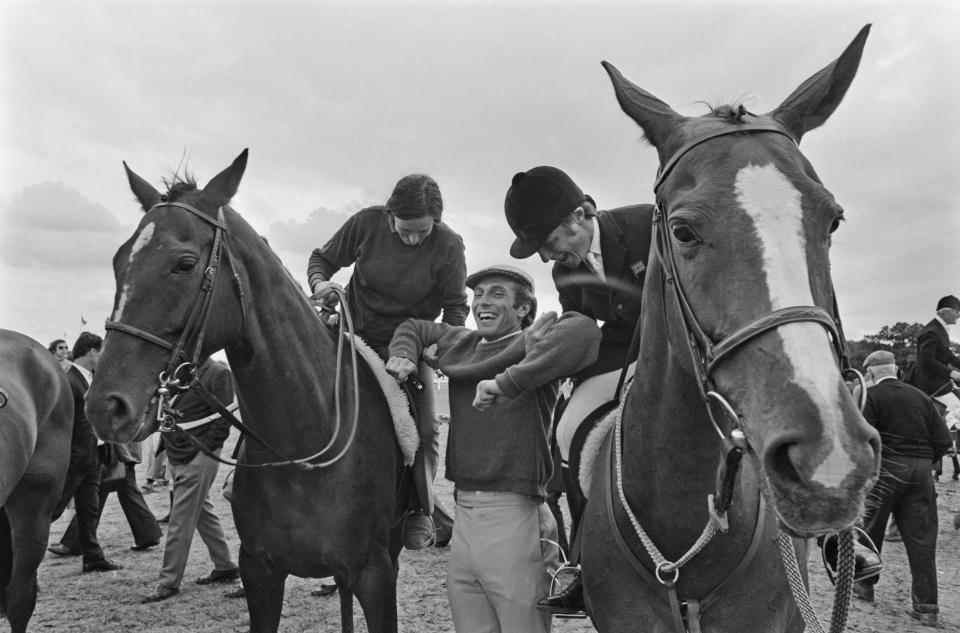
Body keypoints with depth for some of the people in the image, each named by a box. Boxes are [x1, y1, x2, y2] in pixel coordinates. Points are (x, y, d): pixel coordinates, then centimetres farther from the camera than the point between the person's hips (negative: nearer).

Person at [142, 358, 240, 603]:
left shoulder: (218, 373, -9)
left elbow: (223, 419, -13)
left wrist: (201, 449, -15)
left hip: (198, 457, -8)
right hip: (177, 456, 8)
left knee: (181, 520, -5)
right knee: (203, 512, 16)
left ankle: (169, 582, 2)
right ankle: (225, 567, 28)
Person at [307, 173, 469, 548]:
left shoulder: (448, 246, -15)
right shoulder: (367, 223, -13)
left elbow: (455, 306, -8)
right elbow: (323, 259, 0)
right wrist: (320, 282, -22)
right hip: (356, 335, 1)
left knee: (424, 428, -8)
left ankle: (419, 510, 8)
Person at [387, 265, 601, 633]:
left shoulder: (533, 341, -6)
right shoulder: (460, 345, 15)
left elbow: (582, 333, -29)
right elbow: (414, 327, 33)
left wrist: (507, 381, -31)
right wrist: (403, 355, 11)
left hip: (513, 515, -7)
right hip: (463, 516, 7)